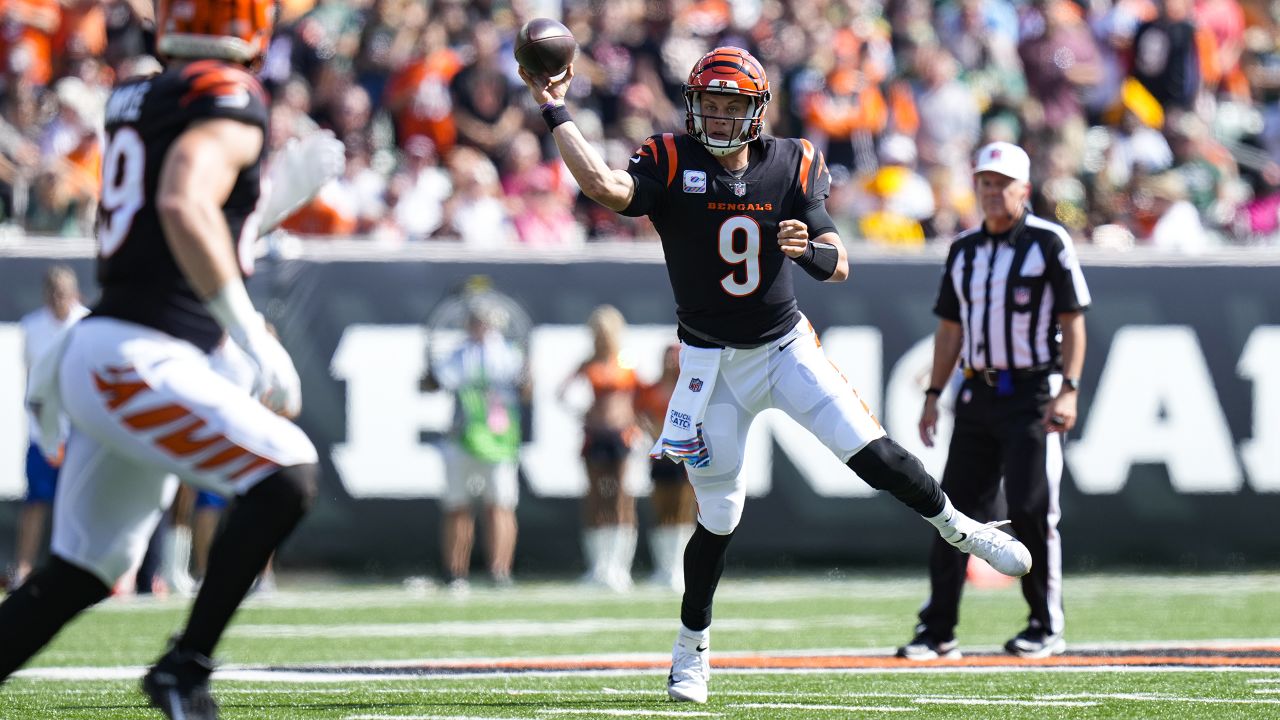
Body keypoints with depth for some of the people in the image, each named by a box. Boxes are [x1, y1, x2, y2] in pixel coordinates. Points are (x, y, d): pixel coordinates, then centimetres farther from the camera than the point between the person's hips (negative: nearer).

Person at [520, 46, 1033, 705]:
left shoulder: (792, 165, -7)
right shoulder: (672, 163, -12)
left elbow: (838, 266, -10)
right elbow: (604, 186, -32)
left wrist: (807, 249, -32)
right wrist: (554, 111, -33)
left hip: (786, 347, 1)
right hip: (712, 363, -1)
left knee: (871, 452, -11)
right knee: (720, 515, 3)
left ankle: (958, 528, 15)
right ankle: (692, 644, 22)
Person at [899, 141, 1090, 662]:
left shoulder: (1049, 242, -3)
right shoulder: (964, 249, 14)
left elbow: (1073, 321, -5)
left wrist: (1068, 389, -15)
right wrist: (933, 394, 13)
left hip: (1032, 394, -5)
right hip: (978, 391, 5)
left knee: (1031, 510, -8)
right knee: (955, 507, 1)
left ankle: (1046, 628, 3)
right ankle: (938, 631, 5)